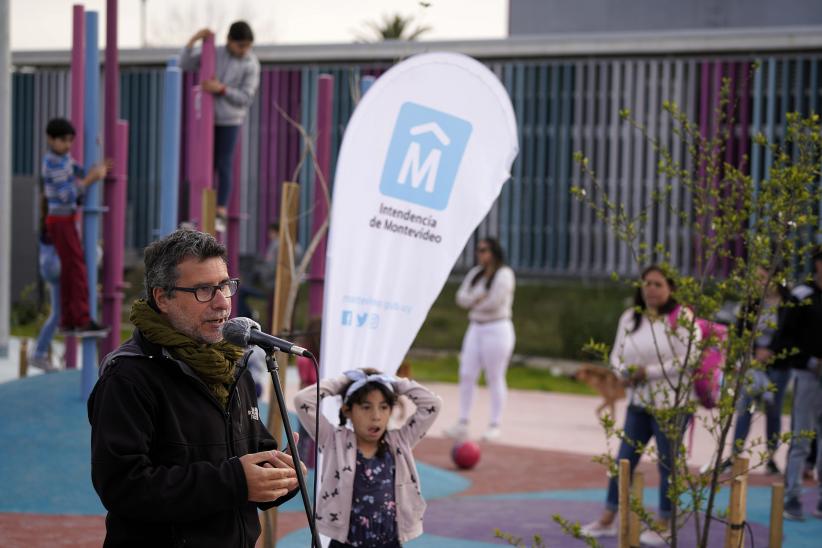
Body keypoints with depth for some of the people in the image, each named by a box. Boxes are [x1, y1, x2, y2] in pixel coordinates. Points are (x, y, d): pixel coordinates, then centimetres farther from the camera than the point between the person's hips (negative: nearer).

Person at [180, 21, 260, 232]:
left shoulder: (251, 65, -7)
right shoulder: (215, 54, 2)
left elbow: (246, 98, -10)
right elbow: (185, 64, 3)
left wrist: (222, 89, -20)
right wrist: (194, 40, -8)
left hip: (230, 121, -3)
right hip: (207, 118, 4)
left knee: (224, 165, -6)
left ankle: (221, 214, -5)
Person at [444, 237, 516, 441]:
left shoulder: (504, 274, -10)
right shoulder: (475, 273, 13)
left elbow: (494, 302, -19)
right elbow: (461, 297, 5)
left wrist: (474, 302, -2)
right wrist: (479, 298, -13)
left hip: (497, 330, -7)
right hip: (476, 328, 7)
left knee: (495, 378, -2)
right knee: (466, 375, 2)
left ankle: (495, 425, 4)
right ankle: (463, 423, 6)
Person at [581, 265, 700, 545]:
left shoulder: (681, 317, -10)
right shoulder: (629, 317, 8)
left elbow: (689, 360, -18)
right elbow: (617, 354, 13)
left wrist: (650, 372, -17)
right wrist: (626, 372, -9)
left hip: (671, 403, -6)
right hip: (638, 401, 6)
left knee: (667, 463, 4)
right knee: (624, 460, 8)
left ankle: (663, 525, 14)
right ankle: (607, 520, 17)